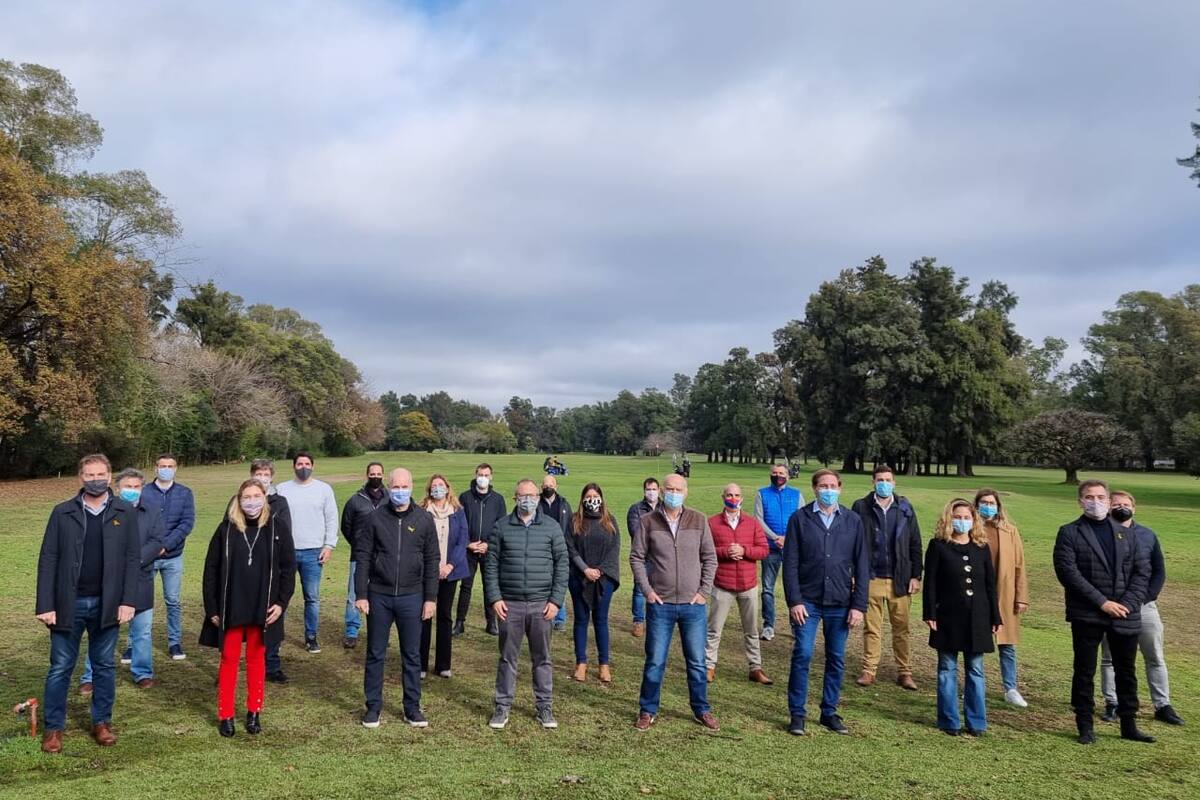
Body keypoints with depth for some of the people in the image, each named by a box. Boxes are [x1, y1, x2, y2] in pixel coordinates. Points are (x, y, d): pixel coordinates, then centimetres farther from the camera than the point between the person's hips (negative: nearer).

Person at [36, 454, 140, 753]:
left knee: (104, 666, 12)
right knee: (60, 668, 8)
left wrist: (128, 600, -8)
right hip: (69, 603, 0)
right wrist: (45, 604, -8)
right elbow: (48, 559, -2)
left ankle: (102, 723, 25)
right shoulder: (62, 512, 0)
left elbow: (133, 558, -2)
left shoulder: (125, 512, -1)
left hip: (107, 604, 0)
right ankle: (53, 728, 22)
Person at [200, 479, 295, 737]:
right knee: (229, 659, 7)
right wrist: (212, 608, -3)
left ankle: (254, 712, 24)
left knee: (256, 659, 12)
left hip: (262, 609, 0)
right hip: (230, 608, 0)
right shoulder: (226, 530, -4)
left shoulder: (277, 530, -3)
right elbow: (211, 569, 0)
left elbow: (288, 568, 0)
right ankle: (225, 715, 19)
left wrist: (281, 602, -6)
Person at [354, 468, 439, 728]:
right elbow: (363, 557, 0)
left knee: (412, 655, 9)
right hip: (379, 596, 0)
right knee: (375, 655, 10)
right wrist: (361, 595, -5)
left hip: (411, 597, 0)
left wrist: (430, 598, -2)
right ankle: (373, 707, 23)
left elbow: (432, 560, 1)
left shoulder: (424, 519, -1)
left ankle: (412, 708, 21)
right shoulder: (376, 518, -2)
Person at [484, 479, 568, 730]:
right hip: (509, 604, 0)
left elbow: (561, 564, 3)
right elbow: (490, 564, 3)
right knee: (507, 657, 8)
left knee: (542, 658, 9)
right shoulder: (501, 527, 2)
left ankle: (545, 707, 21)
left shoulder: (551, 527, 3)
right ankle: (502, 707, 21)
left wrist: (556, 600, -3)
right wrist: (494, 598, -5)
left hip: (541, 604, 0)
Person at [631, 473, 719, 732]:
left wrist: (704, 591, -3)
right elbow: (636, 557, 1)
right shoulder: (649, 521, -3)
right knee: (655, 661, 8)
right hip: (660, 604, -1)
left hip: (693, 604, 1)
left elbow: (710, 558, 4)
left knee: (697, 662, 11)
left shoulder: (698, 520, 0)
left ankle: (702, 710, 27)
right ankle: (648, 710, 23)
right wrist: (647, 590, -6)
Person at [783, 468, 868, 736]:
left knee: (837, 660, 9)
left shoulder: (853, 521, 4)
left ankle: (829, 712, 24)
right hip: (807, 601, -2)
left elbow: (861, 566, 5)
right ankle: (797, 714, 10)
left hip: (840, 603, 2)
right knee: (802, 656, -3)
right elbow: (790, 563, -3)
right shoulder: (800, 518, -1)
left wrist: (859, 605, -1)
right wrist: (794, 601, -10)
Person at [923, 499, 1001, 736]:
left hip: (977, 618, 2)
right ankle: (950, 721, 15)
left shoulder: (981, 547, 6)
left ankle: (976, 722, 18)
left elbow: (990, 584, 9)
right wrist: (930, 614, -9)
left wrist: (995, 617, 6)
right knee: (947, 669, 6)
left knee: (975, 670, 8)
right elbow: (930, 582, -4)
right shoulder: (938, 546, -2)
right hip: (948, 617, -2)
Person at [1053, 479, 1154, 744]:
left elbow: (1142, 572, 5)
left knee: (1126, 672, 13)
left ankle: (1129, 725, 26)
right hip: (1087, 615, -3)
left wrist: (1127, 604, -10)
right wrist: (1102, 602, -16)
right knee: (1084, 672, 4)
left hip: (1126, 615, 4)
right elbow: (1067, 571, -11)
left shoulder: (1128, 534, 12)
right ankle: (1085, 726, 15)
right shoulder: (1069, 533, -1)